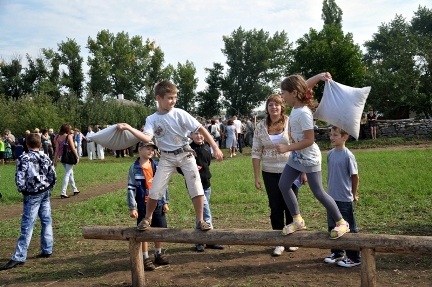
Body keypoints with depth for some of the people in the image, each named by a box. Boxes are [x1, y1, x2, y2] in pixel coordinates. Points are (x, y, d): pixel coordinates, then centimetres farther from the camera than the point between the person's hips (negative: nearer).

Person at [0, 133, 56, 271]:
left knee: (27, 226, -5)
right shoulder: (46, 157, 4)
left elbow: (19, 178, -14)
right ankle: (47, 250, 20)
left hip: (32, 196, -5)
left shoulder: (23, 158, -11)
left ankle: (19, 257, -2)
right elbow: (53, 176, 6)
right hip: (45, 194, 5)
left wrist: (23, 190, 3)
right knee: (47, 221, 12)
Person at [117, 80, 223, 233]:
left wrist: (215, 147, -15)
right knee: (154, 191, -1)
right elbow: (147, 138, -21)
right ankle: (147, 219, 24)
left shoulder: (179, 113, -10)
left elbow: (201, 128, -10)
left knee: (196, 188, -7)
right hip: (167, 158, 1)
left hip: (185, 154, -1)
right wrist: (128, 128, -32)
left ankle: (200, 221, 9)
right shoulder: (151, 119, -4)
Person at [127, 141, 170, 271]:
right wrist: (132, 208, -13)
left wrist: (165, 202, 7)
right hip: (143, 206, -4)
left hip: (158, 204, 4)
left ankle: (158, 254, 32)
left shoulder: (157, 166, 2)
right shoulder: (134, 168, -8)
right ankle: (145, 258, 19)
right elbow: (131, 188, -9)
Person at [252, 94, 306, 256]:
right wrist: (256, 176, -3)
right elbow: (256, 152, 1)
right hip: (270, 173, 1)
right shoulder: (260, 127, 0)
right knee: (275, 207, 7)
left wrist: (303, 172, -5)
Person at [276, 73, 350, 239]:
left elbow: (309, 140, -26)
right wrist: (320, 76, -4)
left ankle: (342, 223, 11)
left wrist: (287, 148, -24)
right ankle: (298, 221, 18)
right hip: (296, 156, 9)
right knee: (283, 185, 8)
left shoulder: (303, 113, -26)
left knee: (318, 192, -4)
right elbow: (307, 84, 13)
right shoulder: (297, 105, -1)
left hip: (309, 157, -9)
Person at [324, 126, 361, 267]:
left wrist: (353, 194, 1)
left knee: (349, 229, 4)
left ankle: (354, 258, 16)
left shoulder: (348, 155, -15)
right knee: (332, 226, 16)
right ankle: (337, 253, 32)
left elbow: (355, 177, -8)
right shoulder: (330, 154, 4)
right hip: (331, 197, 7)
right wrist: (331, 189, 15)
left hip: (345, 199, -7)